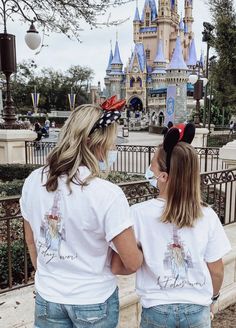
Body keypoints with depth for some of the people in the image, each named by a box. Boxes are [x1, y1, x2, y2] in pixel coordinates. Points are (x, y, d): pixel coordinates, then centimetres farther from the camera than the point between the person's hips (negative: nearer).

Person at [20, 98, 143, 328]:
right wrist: (141, 251, 3)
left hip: (47, 297, 3)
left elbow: (31, 242, 3)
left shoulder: (33, 181, -10)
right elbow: (132, 263, -19)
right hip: (93, 301, -3)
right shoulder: (107, 194, -26)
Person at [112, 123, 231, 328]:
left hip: (157, 310, -1)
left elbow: (117, 267, -14)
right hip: (197, 310, 2)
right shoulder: (208, 216, -13)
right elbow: (216, 272, -4)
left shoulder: (139, 213, -19)